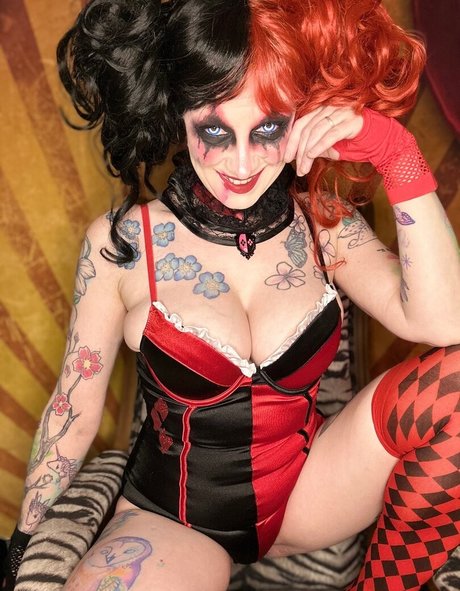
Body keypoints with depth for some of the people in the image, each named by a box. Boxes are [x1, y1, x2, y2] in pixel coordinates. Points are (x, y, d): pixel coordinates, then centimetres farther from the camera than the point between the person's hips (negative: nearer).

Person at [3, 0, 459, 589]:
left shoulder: (324, 222, -6)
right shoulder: (122, 242, -13)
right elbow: (74, 409, -3)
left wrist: (399, 158, -24)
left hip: (309, 491, 4)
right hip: (172, 517, -3)